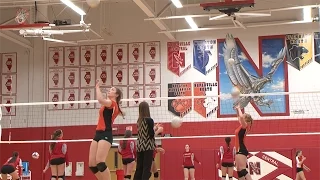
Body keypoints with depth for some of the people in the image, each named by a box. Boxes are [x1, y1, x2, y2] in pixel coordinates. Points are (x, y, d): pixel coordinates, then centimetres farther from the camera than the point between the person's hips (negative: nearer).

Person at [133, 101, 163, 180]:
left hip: (140, 146, 7)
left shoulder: (139, 120, 11)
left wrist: (155, 128, 25)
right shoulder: (149, 120, -10)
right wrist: (159, 130, 4)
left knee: (139, 168, 8)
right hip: (148, 147, -7)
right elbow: (151, 135, -13)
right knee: (147, 168, -6)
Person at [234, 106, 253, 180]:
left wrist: (239, 109, -13)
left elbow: (241, 116, -28)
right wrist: (237, 110, 19)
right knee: (239, 171, 8)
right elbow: (239, 117, 29)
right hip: (239, 150, 10)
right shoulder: (242, 126, 12)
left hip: (241, 150, -10)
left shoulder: (245, 126, -11)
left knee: (242, 170, -16)